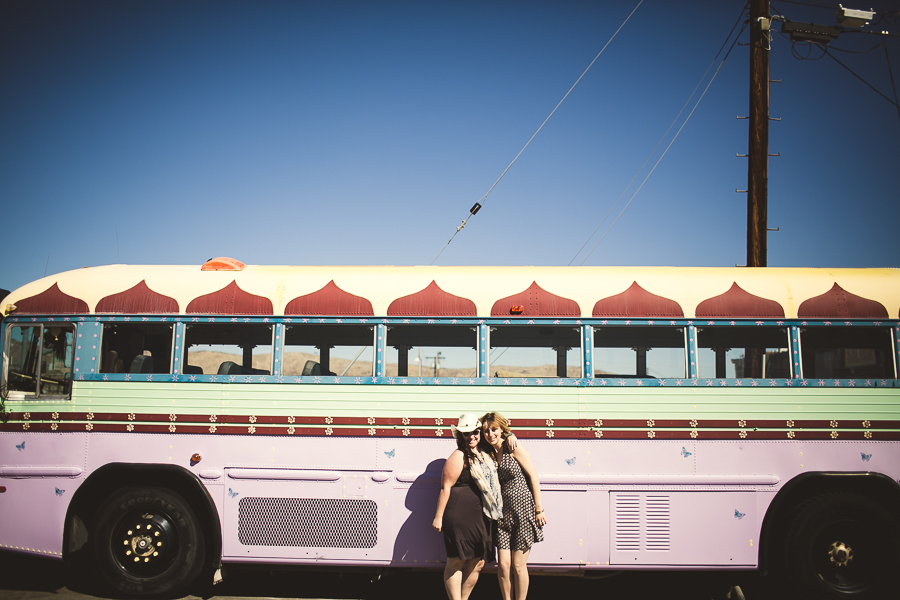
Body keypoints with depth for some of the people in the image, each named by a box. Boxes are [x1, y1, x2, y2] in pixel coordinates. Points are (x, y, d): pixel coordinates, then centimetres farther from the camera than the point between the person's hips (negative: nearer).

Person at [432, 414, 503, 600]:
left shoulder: (484, 454, 14)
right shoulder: (459, 457, -8)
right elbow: (445, 487, -11)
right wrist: (438, 516, -14)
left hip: (479, 517, 8)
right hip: (459, 514, -8)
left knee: (477, 563, 10)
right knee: (456, 561, -1)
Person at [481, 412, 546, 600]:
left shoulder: (514, 448, -7)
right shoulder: (489, 452, 6)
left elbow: (533, 477, -7)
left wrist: (539, 509, -8)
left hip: (524, 509, -5)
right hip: (503, 512, 5)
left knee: (518, 565, 0)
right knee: (503, 565, 1)